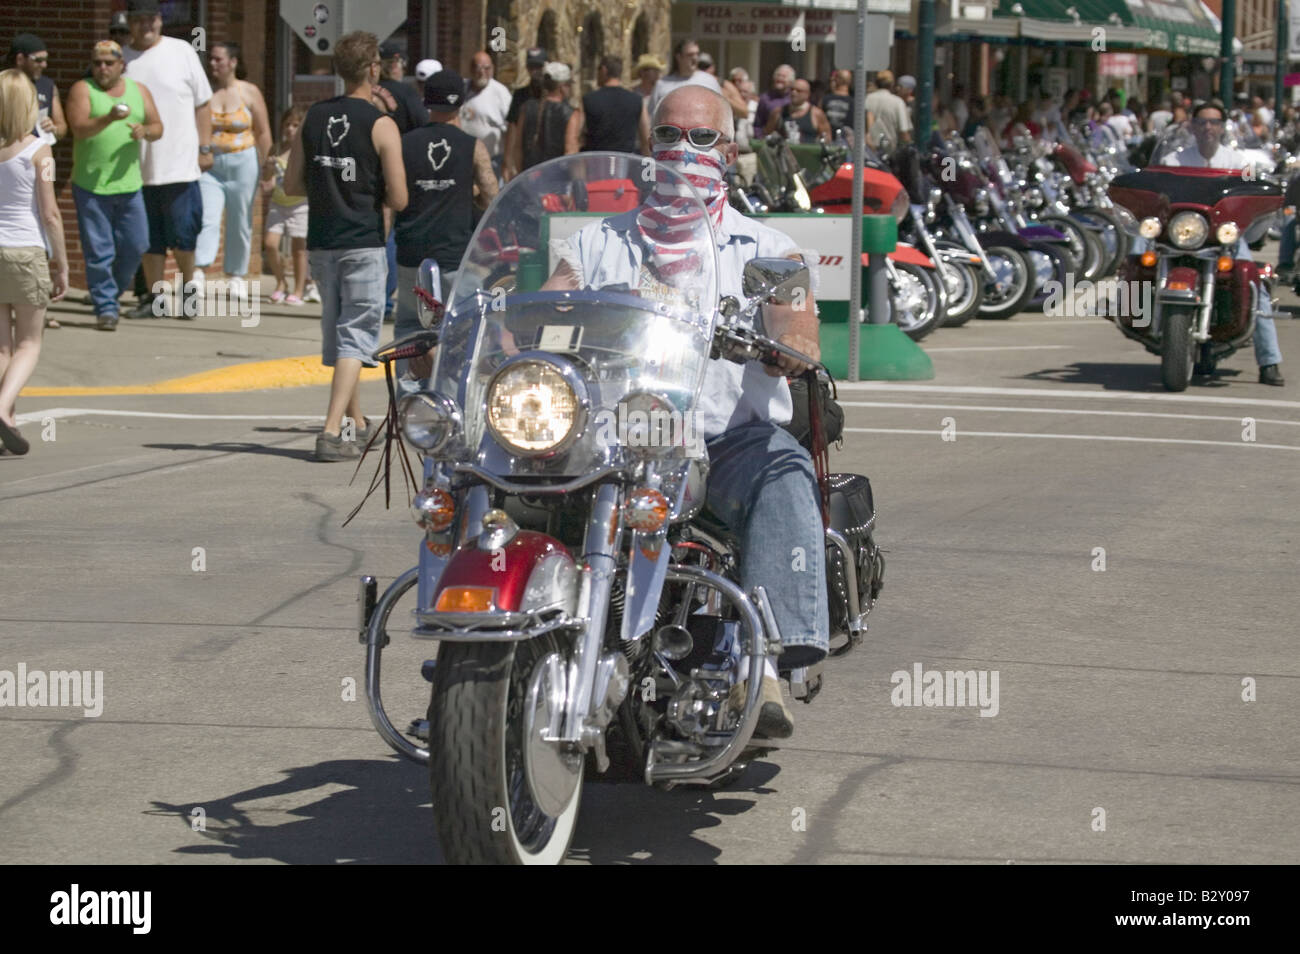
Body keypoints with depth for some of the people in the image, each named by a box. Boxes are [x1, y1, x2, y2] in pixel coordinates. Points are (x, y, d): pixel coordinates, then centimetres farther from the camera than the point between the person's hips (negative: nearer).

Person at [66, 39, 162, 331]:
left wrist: (145, 131, -13)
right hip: (90, 184, -4)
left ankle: (111, 293, 27)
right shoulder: (82, 90, -1)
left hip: (128, 183, 4)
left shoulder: (138, 91, 12)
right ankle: (105, 307, 4)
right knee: (98, 251, -3)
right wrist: (109, 118, -32)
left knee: (135, 246, 6)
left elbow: (158, 128, 11)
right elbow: (79, 128, -15)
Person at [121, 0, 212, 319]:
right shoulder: (122, 59, 6)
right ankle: (155, 296, 16)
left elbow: (202, 104, 4)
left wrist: (205, 148, 0)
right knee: (149, 237, 8)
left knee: (183, 234, -1)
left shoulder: (181, 52, 1)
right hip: (138, 166, 3)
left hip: (180, 163, -3)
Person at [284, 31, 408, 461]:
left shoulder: (314, 118, 5)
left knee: (337, 333, 18)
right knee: (356, 338, -4)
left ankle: (358, 423, 31)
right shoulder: (381, 126, -10)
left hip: (321, 243, 5)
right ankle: (332, 432, -15)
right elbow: (398, 199, -12)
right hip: (363, 243, -5)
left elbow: (291, 184, 8)